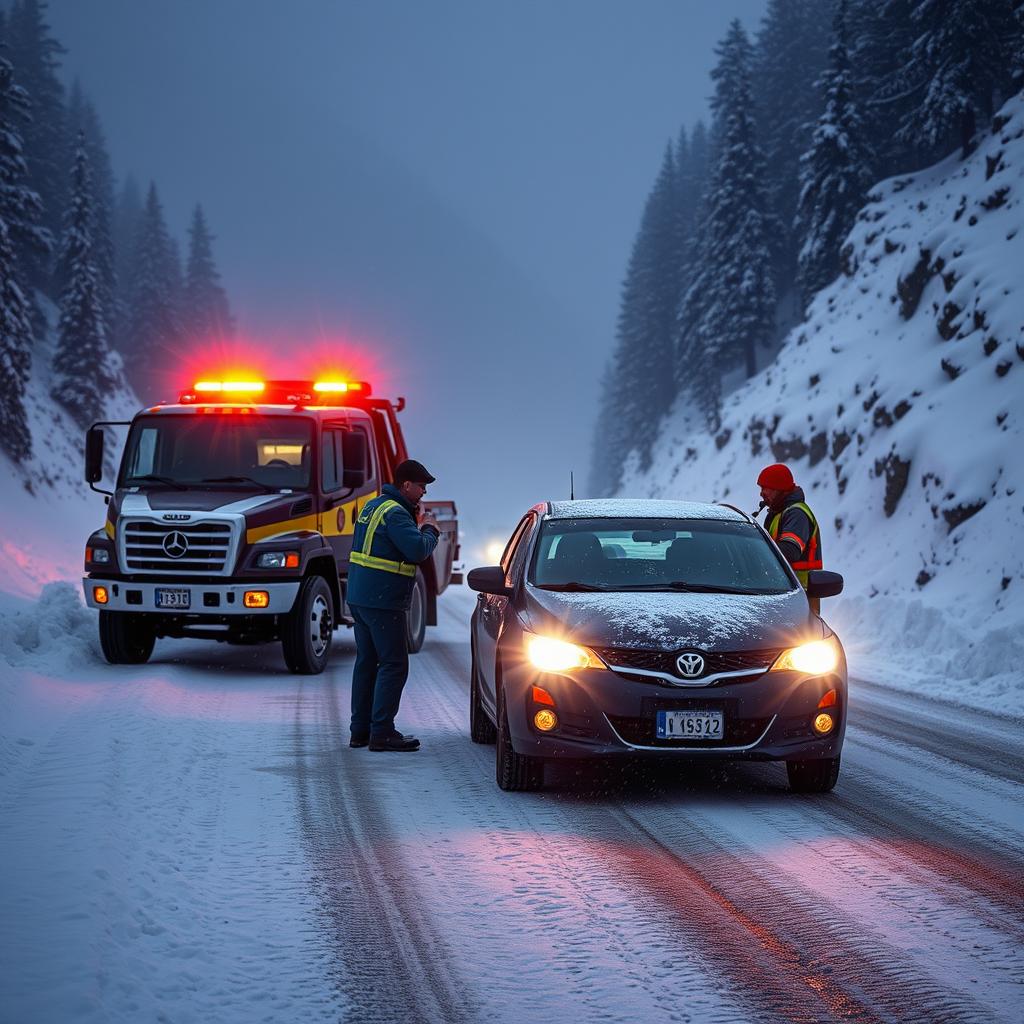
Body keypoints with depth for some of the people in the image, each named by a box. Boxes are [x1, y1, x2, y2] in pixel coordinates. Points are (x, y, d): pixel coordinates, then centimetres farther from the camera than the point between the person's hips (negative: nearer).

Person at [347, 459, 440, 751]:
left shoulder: (374, 506, 16)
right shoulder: (395, 514, -15)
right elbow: (418, 551, -24)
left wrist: (420, 529, 10)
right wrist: (431, 531, -6)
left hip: (358, 597, 10)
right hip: (383, 602, -10)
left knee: (366, 662, 13)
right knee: (394, 665, -5)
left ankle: (360, 730, 16)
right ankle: (381, 733, -8)